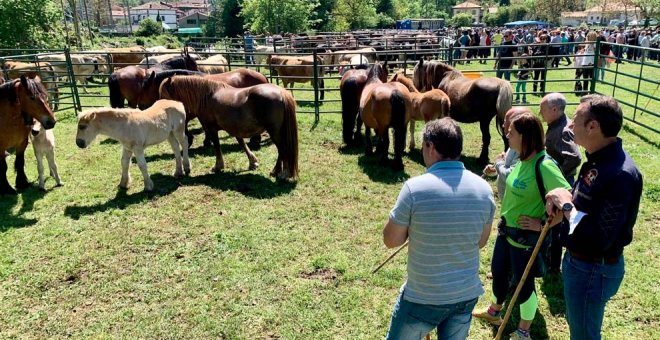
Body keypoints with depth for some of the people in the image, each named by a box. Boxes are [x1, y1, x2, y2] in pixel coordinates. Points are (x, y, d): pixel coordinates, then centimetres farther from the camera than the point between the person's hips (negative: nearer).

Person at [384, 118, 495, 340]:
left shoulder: (415, 188, -21)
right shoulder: (483, 188, -6)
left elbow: (390, 240, -10)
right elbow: (481, 242, 7)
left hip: (423, 297, -4)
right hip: (467, 295, 4)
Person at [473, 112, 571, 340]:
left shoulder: (544, 166, -27)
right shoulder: (523, 160, -1)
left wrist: (543, 224, -25)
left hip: (525, 236, -8)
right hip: (506, 230, 8)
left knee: (523, 283, 11)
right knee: (498, 272, 24)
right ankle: (494, 312, 50)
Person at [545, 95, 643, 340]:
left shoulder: (620, 174, -31)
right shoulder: (599, 159, 1)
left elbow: (599, 239, -33)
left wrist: (566, 206, -22)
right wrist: (561, 199, -7)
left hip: (593, 270, -9)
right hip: (579, 260, 9)